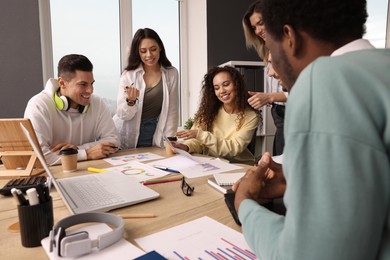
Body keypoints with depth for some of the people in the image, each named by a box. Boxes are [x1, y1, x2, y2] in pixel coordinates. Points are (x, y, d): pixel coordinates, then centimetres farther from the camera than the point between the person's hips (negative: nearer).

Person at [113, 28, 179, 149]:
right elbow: (123, 115, -7)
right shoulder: (128, 74, -7)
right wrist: (131, 101, -26)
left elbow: (172, 112, -2)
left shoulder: (171, 74, -3)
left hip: (155, 140, 1)